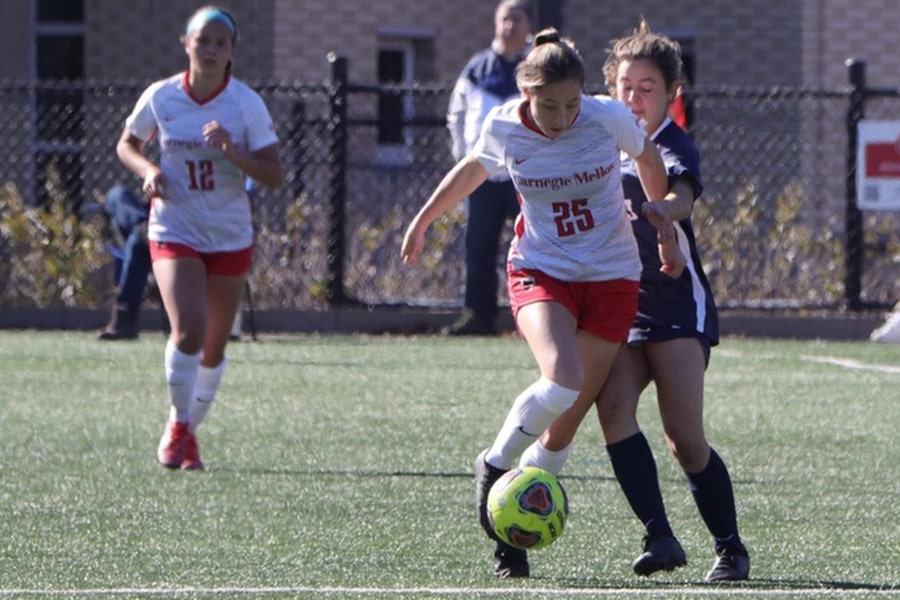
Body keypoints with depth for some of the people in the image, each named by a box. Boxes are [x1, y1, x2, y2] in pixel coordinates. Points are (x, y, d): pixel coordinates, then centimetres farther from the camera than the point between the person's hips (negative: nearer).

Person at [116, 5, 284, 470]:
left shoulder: (246, 104, -8)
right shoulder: (160, 97, -5)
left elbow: (274, 175, -8)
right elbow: (127, 144, 11)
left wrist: (231, 151, -25)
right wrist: (149, 170, -10)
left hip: (230, 236, 1)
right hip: (175, 232, -1)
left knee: (215, 346, 9)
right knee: (189, 330, -21)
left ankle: (187, 431, 30)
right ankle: (178, 423, 0)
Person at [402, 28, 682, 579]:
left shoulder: (608, 118, -14)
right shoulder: (503, 128, -11)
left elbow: (649, 160, 8)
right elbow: (474, 169, 13)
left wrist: (666, 232, 11)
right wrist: (423, 220, 23)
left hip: (611, 275, 1)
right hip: (539, 270, -1)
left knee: (574, 408, -2)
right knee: (561, 381, -29)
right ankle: (495, 467, -4)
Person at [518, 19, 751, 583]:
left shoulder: (674, 148, -9)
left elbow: (681, 197, -33)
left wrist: (649, 210, -53)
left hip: (679, 306, -5)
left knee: (685, 438, -14)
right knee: (612, 404, -21)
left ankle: (731, 548, 5)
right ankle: (660, 537, -25)